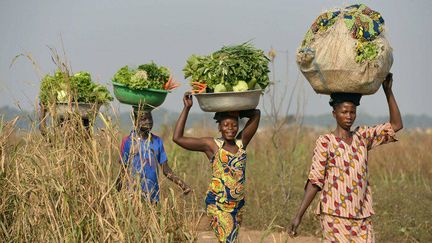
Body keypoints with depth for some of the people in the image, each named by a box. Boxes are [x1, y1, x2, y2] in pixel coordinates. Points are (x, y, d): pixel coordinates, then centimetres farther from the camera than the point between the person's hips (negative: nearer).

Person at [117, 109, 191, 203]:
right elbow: (123, 170, -1)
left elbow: (166, 170, 10)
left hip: (153, 195, 3)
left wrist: (182, 184, -3)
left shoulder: (157, 141, 7)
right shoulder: (128, 141, -3)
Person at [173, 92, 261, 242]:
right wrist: (187, 108, -6)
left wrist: (237, 111, 3)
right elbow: (177, 138, -7)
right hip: (217, 203, -5)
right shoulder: (211, 145, -3)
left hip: (238, 203, 5)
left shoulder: (241, 142, 7)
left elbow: (256, 114, 10)